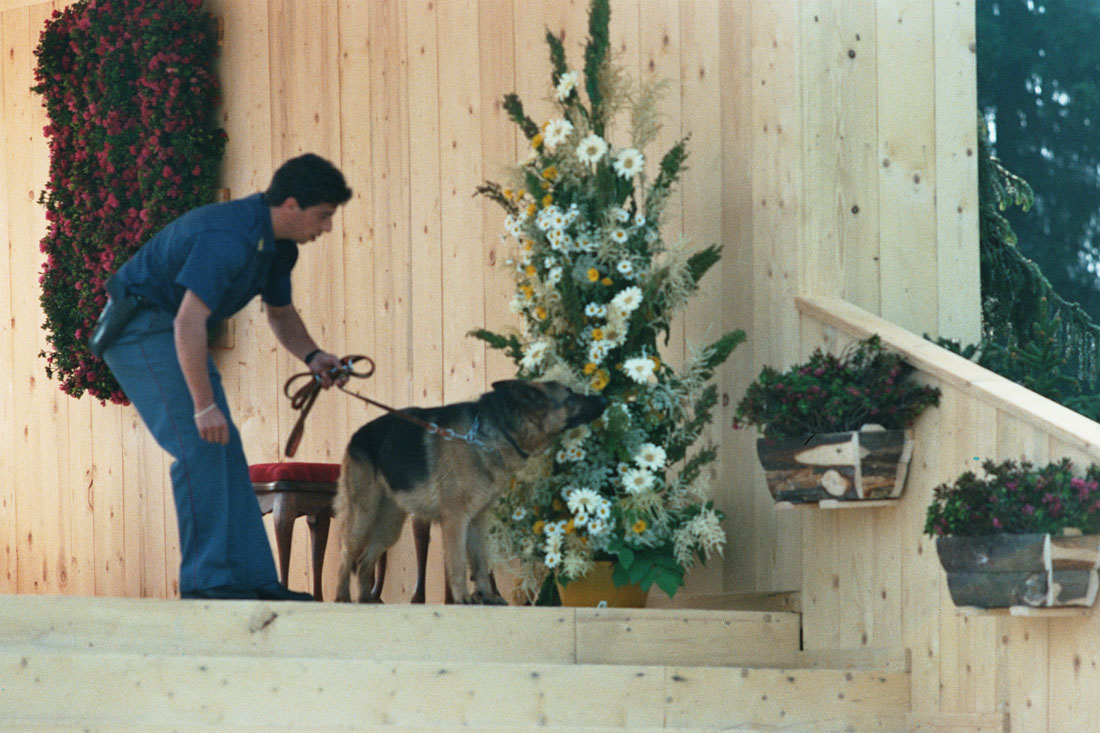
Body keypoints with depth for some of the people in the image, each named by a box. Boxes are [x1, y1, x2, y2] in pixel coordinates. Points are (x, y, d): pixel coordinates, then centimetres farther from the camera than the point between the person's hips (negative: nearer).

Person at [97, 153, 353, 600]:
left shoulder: (278, 246, 4)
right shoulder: (228, 238, -28)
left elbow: (280, 312, 20)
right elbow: (189, 323, -33)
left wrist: (311, 355, 0)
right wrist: (204, 406, -33)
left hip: (173, 332, 10)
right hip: (141, 325, -10)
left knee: (226, 451, 4)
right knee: (199, 446, -17)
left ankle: (252, 580, 3)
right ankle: (204, 579, -15)